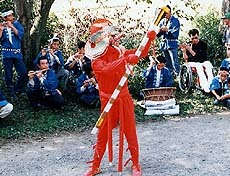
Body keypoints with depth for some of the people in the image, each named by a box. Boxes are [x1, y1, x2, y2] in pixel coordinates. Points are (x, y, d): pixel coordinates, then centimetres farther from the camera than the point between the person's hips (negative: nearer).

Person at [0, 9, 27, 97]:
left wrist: (12, 27, -15)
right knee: (8, 75, 1)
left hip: (17, 53, 1)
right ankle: (11, 92, 12)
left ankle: (18, 89, 17)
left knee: (23, 73, -2)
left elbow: (20, 34, -8)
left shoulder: (17, 24, 7)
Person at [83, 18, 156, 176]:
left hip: (124, 99, 2)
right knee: (103, 135, 9)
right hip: (108, 101, -2)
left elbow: (141, 53, -2)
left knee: (130, 133, 7)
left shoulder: (119, 52, -1)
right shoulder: (96, 60, -12)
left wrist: (149, 40, -19)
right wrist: (125, 59, -43)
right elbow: (107, 69, -34)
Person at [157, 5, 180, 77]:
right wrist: (159, 31, -12)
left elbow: (175, 33, -13)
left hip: (172, 44, -6)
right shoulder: (162, 21, 12)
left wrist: (167, 30, -25)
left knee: (174, 62, -9)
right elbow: (158, 34, 11)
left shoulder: (175, 21, -4)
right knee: (167, 63, 13)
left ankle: (176, 75, -4)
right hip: (164, 43, 6)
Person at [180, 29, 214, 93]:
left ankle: (211, 84, -41)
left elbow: (201, 57, -12)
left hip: (203, 61, 1)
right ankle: (205, 86, -45)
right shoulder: (188, 45, -1)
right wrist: (184, 51, -21)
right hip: (192, 63, -1)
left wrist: (191, 50, -22)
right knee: (199, 66, -34)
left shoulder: (203, 44, -1)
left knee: (208, 65, -31)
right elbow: (186, 60, -4)